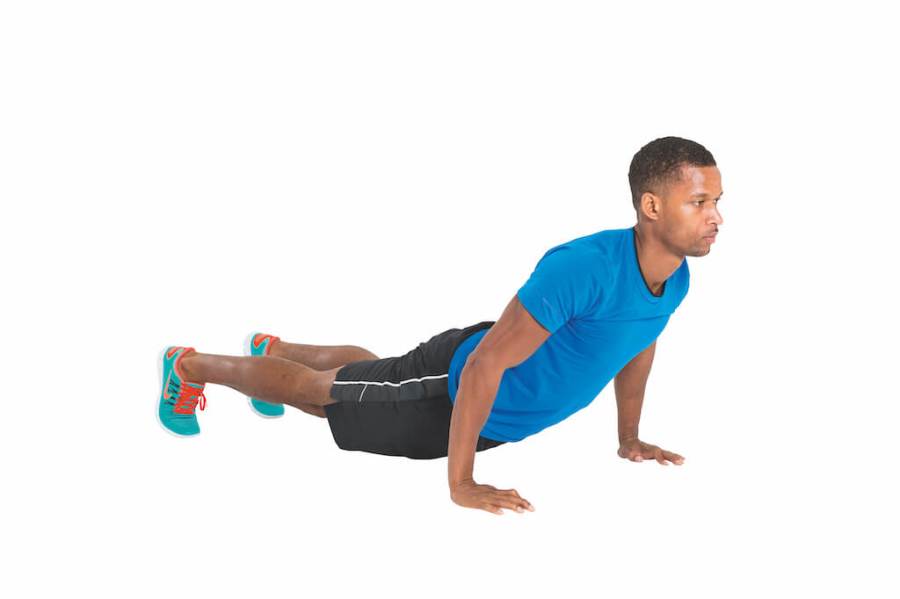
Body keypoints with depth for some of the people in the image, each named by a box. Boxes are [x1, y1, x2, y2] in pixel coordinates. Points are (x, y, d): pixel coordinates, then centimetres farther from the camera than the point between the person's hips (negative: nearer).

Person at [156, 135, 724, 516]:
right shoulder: (584, 267, -41)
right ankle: (190, 367, 38)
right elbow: (483, 364, -40)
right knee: (315, 390, 15)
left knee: (364, 370, 34)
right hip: (451, 388, -8)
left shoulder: (676, 277, -13)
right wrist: (460, 482, -37)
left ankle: (273, 348, 61)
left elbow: (639, 344, 11)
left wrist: (630, 437, 15)